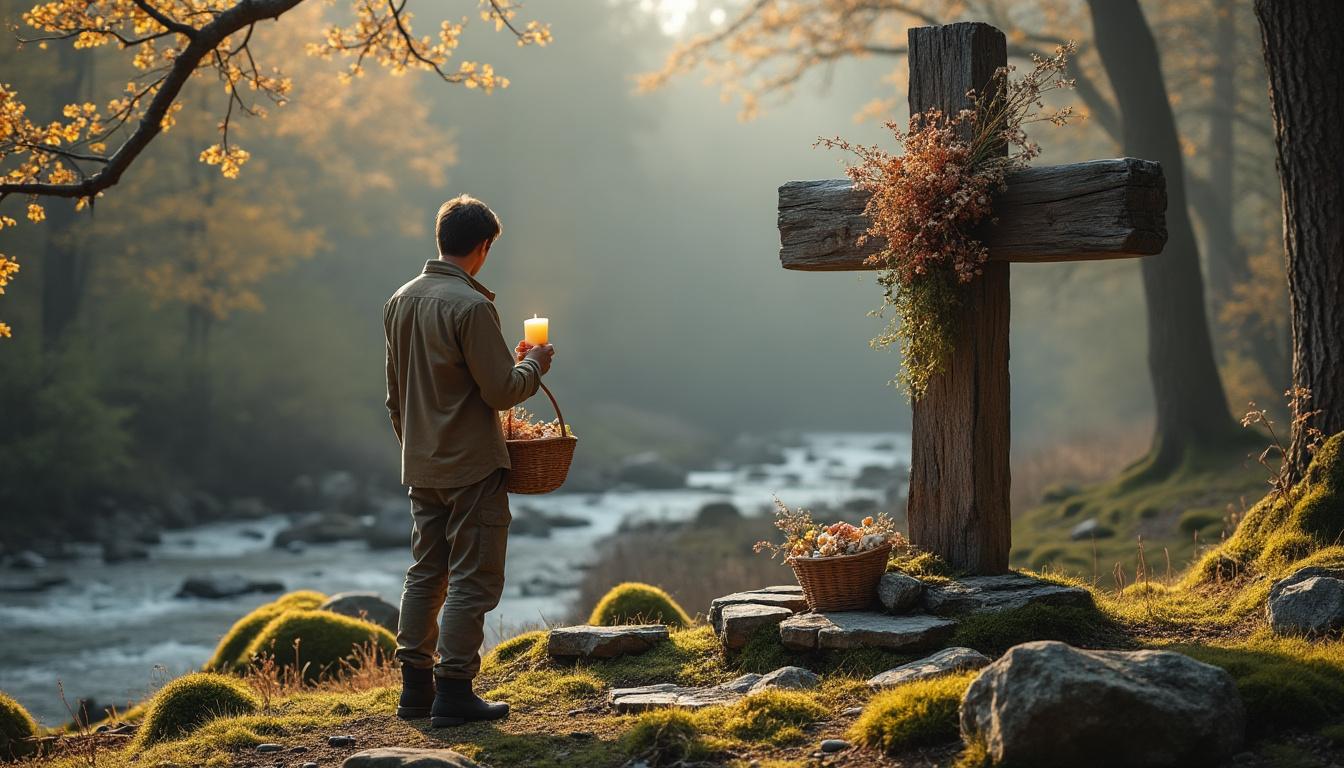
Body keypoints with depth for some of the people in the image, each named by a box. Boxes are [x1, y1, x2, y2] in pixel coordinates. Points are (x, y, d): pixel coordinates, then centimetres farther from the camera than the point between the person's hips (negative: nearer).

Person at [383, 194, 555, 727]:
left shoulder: (400, 301, 7)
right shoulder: (471, 306, -18)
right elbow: (501, 391, -17)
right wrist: (532, 365, 2)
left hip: (421, 466, 8)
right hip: (471, 466, -8)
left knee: (425, 575, 15)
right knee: (472, 580, -1)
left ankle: (415, 688, 18)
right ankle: (453, 693, -1)